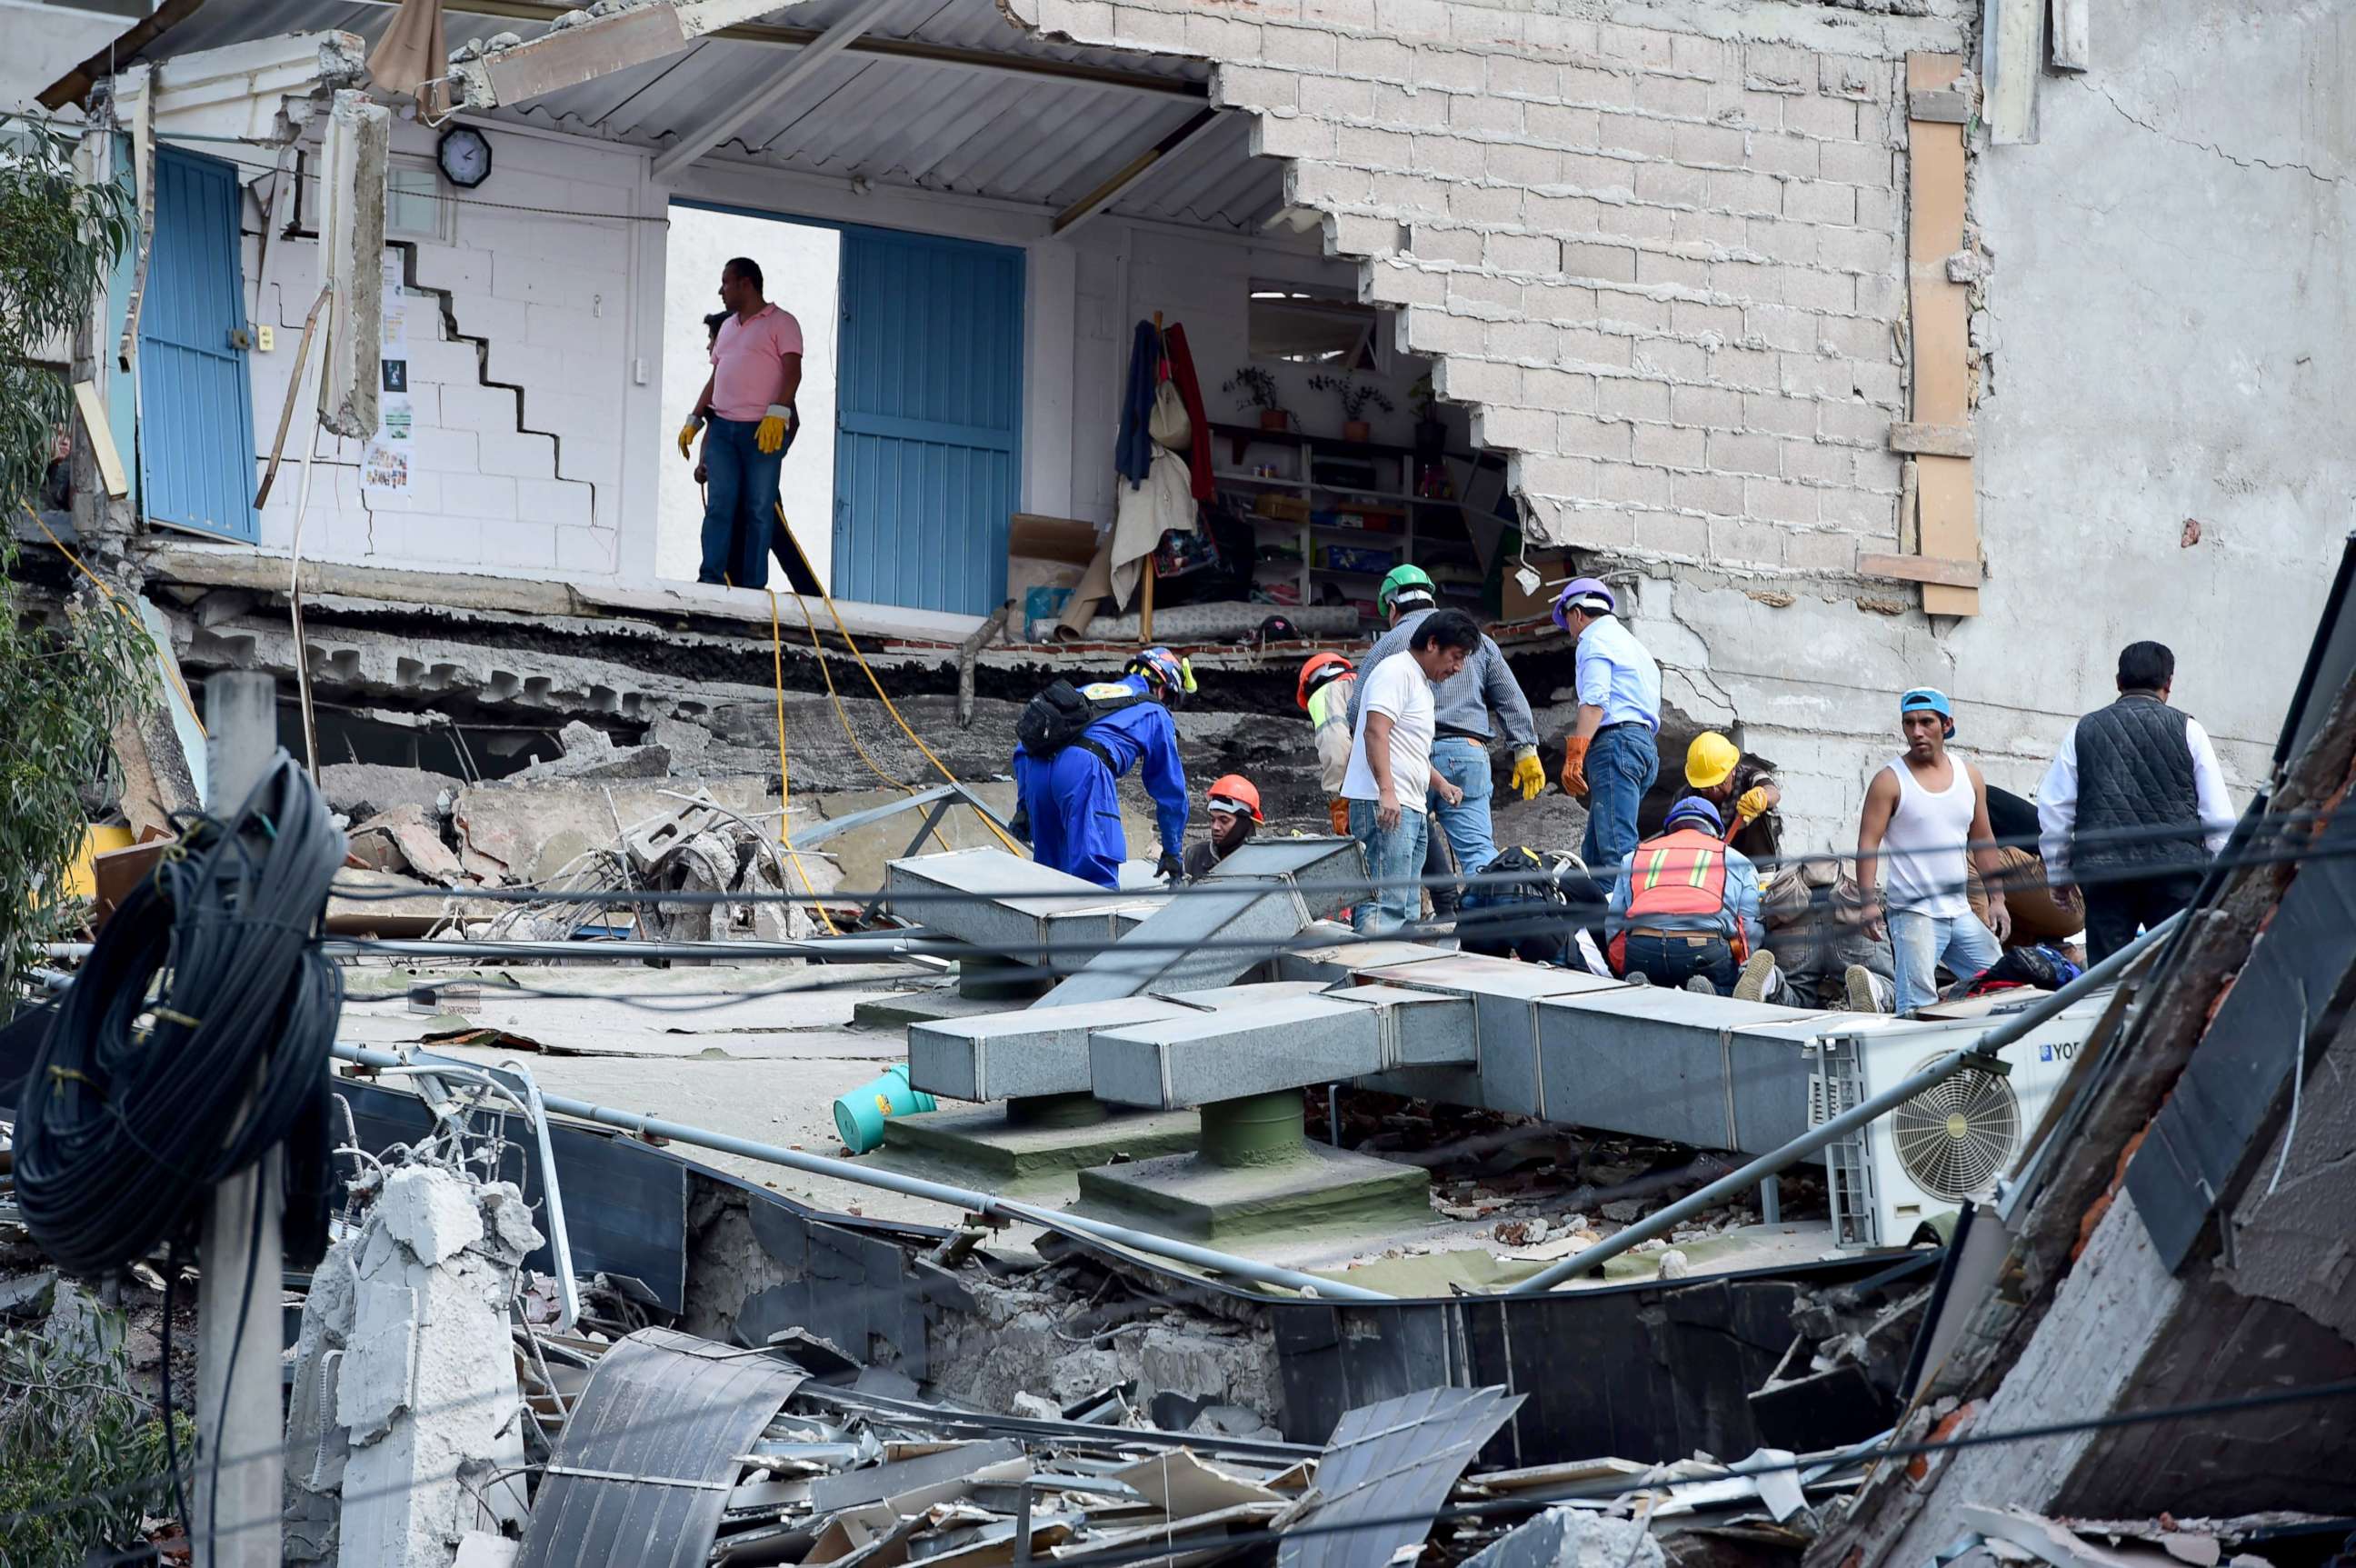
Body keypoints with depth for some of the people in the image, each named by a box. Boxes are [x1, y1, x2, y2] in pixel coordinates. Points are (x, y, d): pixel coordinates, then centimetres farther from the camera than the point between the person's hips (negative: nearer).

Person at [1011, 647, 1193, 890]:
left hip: (1036, 768, 6)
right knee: (1098, 874, -14)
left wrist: (1023, 805, 29)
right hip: (1085, 769, -6)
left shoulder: (1087, 691, 36)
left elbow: (1024, 748, 31)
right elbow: (1171, 790, 27)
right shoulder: (1155, 713, 24)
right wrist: (1172, 851, 35)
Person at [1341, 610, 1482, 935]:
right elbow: (1375, 730, -19)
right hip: (1383, 805, -11)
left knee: (1407, 909, 9)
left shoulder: (1422, 684, 26)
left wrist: (1440, 784, 22)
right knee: (1386, 905, -19)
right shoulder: (1397, 671, -7)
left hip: (1410, 810, 11)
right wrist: (1387, 790, -28)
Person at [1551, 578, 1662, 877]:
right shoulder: (1632, 644, 32)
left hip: (1615, 742, -9)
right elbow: (1653, 713, 29)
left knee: (1617, 848, -19)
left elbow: (1594, 701, -13)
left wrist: (1574, 756, -21)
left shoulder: (1596, 639, 2)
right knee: (1594, 850, 6)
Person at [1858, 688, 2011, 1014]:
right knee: (1917, 1004, -13)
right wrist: (1870, 900, -20)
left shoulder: (1969, 776, 10)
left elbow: (1983, 841, 17)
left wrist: (1997, 898, 12)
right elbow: (1868, 844, -9)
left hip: (1960, 911, 6)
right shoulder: (1890, 781, -5)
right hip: (1913, 911, -6)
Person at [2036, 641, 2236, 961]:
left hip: (2104, 872, 1)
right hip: (2177, 869, -1)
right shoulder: (2187, 729, 3)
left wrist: (2059, 873, 20)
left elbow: (2052, 807, 11)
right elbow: (2216, 811, 4)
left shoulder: (2084, 731, 9)